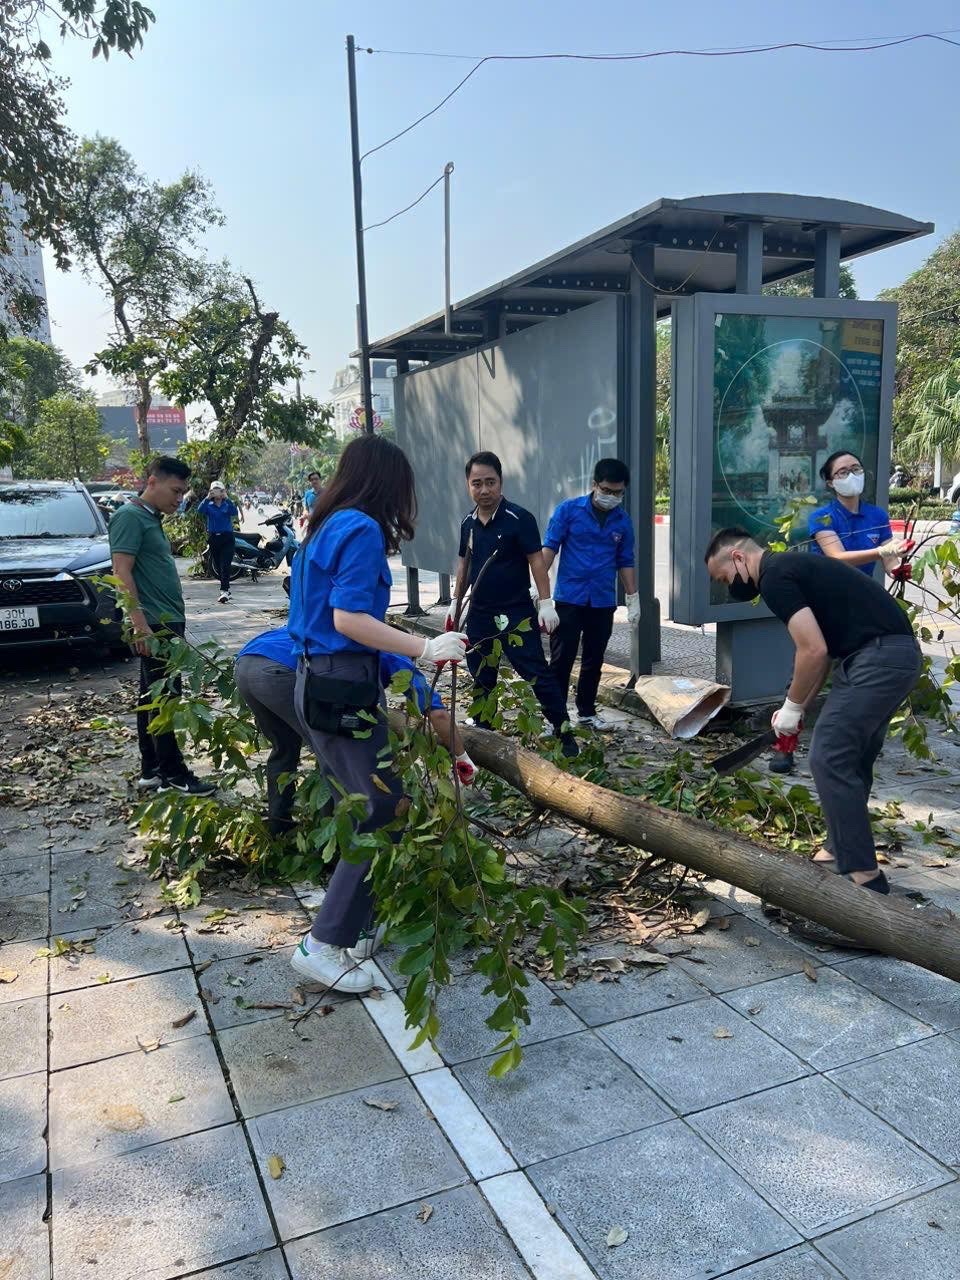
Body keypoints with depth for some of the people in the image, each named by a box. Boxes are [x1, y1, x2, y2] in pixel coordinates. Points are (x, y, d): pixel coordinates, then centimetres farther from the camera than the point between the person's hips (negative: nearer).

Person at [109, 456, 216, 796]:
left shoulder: (153, 519, 17)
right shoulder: (130, 516, -11)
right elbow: (122, 573, -18)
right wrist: (140, 624, -23)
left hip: (167, 623, 10)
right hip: (153, 625, -10)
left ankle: (151, 771, 19)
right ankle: (172, 774, 0)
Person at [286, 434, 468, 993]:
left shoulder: (328, 527, 14)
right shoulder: (362, 530, -13)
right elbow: (349, 618, -20)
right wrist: (425, 649, -24)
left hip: (317, 679, 10)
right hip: (344, 686, -10)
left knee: (353, 804, 18)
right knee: (382, 812, -5)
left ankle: (358, 916, 29)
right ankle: (324, 945, -2)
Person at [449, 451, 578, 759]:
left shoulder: (519, 519, -11)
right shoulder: (468, 522, 7)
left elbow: (536, 560, -12)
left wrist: (545, 603, -16)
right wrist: (455, 601, 17)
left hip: (516, 612, -6)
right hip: (479, 614, 6)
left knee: (537, 673, -6)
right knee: (481, 677, 12)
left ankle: (564, 734, 4)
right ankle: (483, 732, 25)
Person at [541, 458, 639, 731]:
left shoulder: (623, 521, 6)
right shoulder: (569, 510, -4)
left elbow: (625, 563, 12)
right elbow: (550, 547, -5)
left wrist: (633, 599, 11)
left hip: (603, 603, 4)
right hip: (568, 598, -3)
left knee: (594, 661, 12)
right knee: (561, 659, -3)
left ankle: (587, 712, 26)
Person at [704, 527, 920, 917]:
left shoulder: (775, 578, -11)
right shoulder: (789, 566, 20)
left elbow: (814, 652, -18)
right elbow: (824, 649, 24)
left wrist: (792, 707, -4)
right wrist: (800, 707, 23)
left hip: (878, 657, -11)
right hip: (897, 653, 11)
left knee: (829, 758, -7)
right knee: (852, 758, 18)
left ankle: (863, 874, -2)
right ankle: (841, 851, 28)